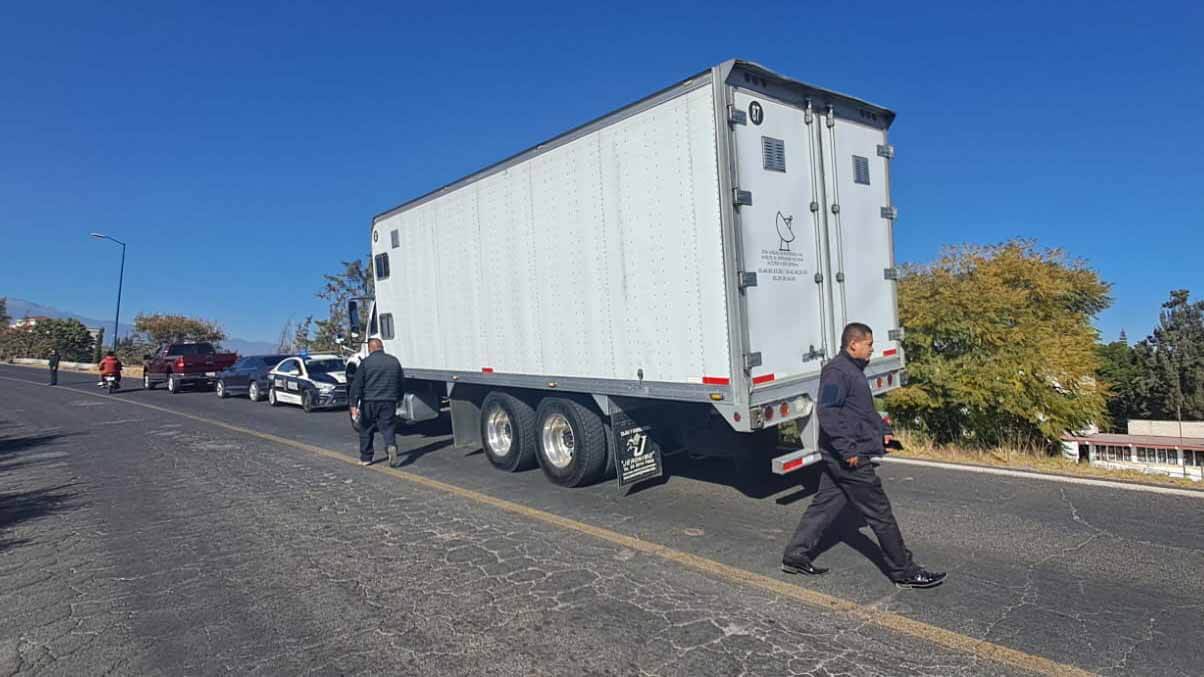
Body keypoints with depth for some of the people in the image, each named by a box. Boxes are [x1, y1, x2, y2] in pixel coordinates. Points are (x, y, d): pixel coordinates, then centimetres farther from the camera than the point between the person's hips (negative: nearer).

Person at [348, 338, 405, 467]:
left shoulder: (366, 362, -4)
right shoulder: (394, 361, 8)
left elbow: (357, 384, -9)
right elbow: (402, 383, 14)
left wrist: (354, 404, -9)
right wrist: (398, 399, 25)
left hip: (369, 402, -2)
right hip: (389, 402, 2)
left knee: (366, 429, 12)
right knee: (388, 427, 4)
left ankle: (365, 458, 20)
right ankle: (391, 445, -24)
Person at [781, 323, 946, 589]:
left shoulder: (853, 370, 17)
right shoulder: (837, 372, -17)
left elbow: (865, 408, 29)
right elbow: (827, 412, -25)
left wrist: (883, 430, 16)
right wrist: (848, 449, -25)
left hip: (837, 457, 10)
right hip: (849, 458, -10)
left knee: (824, 504, 13)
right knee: (880, 513, 0)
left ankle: (795, 556, 19)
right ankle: (905, 572, 13)